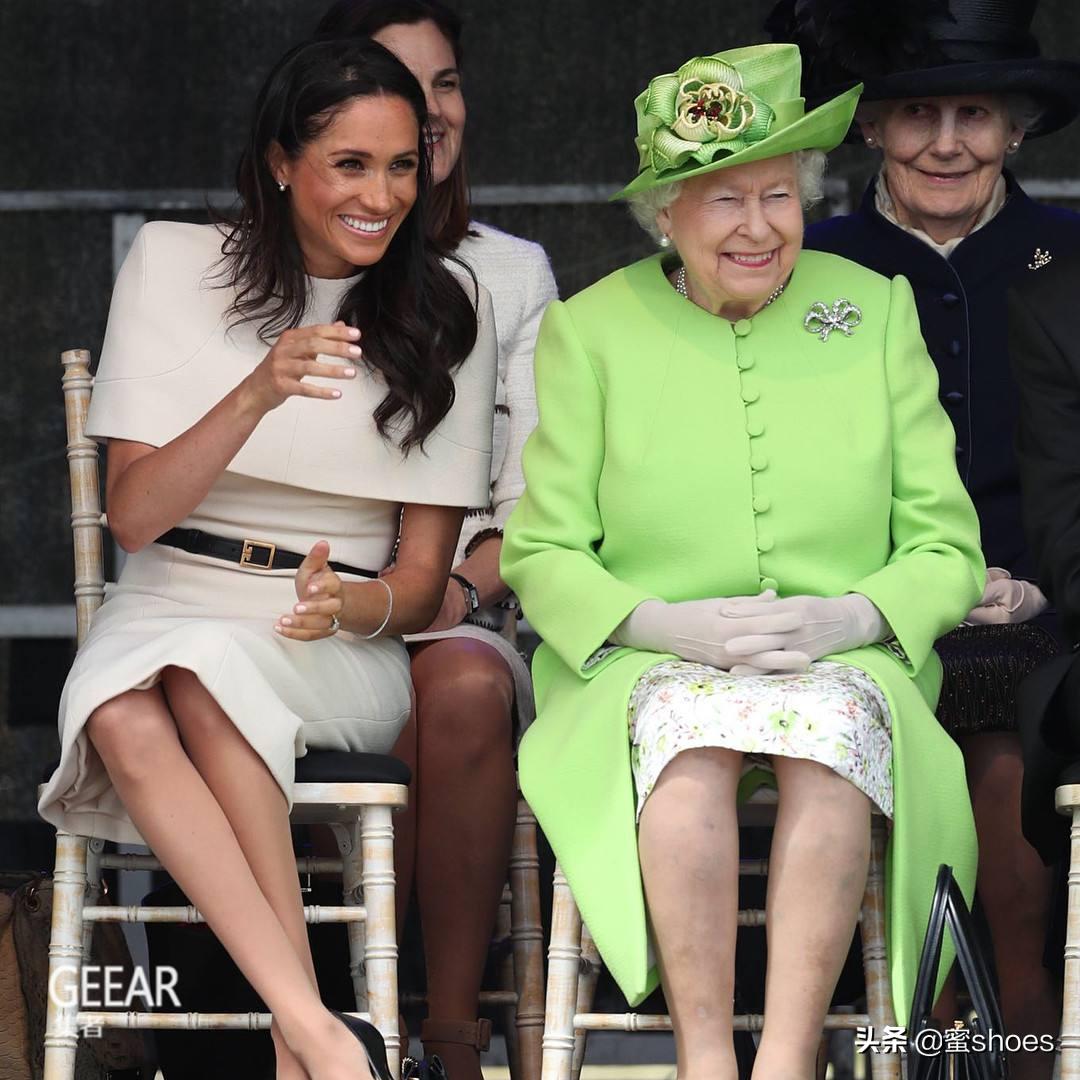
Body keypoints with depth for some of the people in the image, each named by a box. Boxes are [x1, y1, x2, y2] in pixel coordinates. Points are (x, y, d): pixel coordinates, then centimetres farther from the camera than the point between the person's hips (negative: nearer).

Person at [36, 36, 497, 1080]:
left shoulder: (445, 308, 4)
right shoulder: (175, 263, 3)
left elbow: (422, 581, 4)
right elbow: (133, 515, -5)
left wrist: (351, 607, -20)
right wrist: (256, 396, -22)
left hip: (345, 642, -1)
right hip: (171, 603, 1)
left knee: (208, 676, -35)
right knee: (128, 720, -35)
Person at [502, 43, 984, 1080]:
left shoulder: (876, 311, 9)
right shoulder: (589, 330, 6)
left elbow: (945, 547, 8)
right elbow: (539, 552, 4)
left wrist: (851, 617, -13)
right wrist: (672, 625, -14)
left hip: (846, 660, 1)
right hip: (650, 668, -1)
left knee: (835, 723, -34)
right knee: (691, 736, -35)